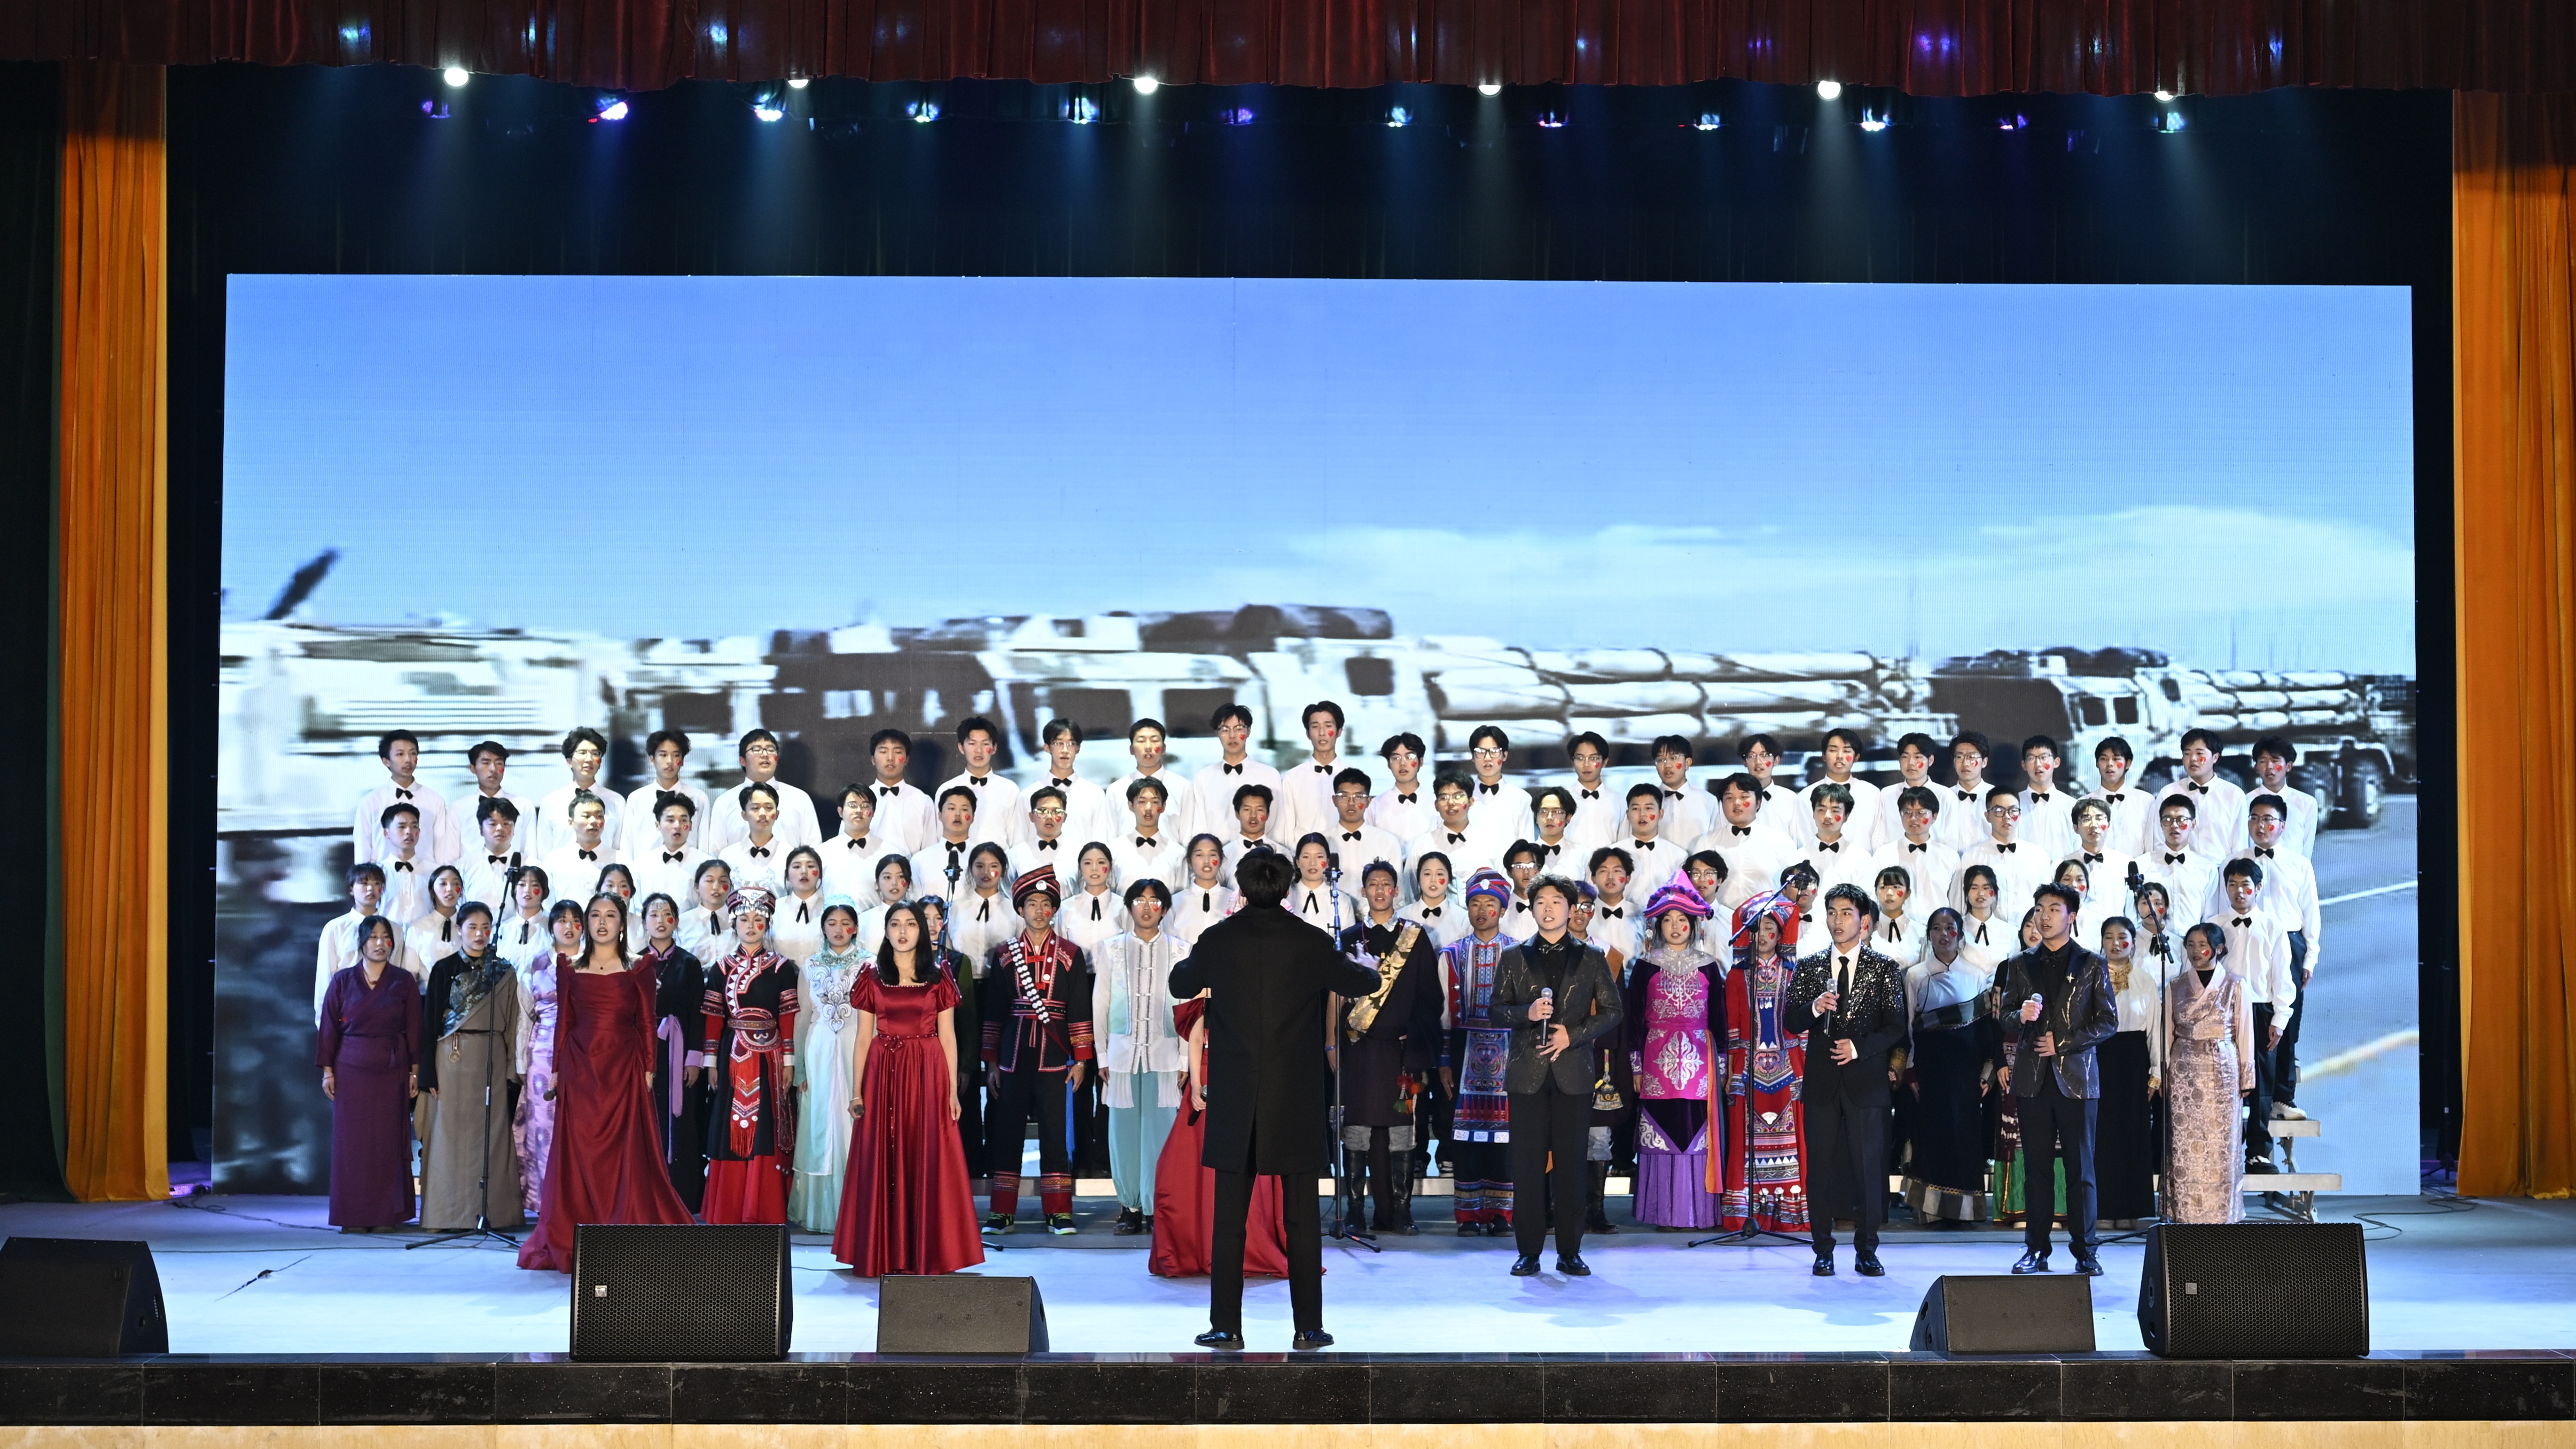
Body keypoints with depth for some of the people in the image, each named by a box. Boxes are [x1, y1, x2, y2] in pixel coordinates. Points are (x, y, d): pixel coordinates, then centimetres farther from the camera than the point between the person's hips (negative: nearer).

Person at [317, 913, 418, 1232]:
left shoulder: (404, 982, 4)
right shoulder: (343, 981, 4)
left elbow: (414, 1029, 4)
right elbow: (329, 1027, 4)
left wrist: (414, 1071, -1)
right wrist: (327, 1070, -1)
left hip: (392, 1071, 0)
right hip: (351, 1070, 0)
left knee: (389, 1140, 0)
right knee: (352, 1140, -1)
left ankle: (388, 1214, 4)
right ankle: (354, 1216, 2)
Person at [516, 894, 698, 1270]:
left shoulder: (638, 969, 4)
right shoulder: (570, 967, 9)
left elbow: (647, 1023, 3)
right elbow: (563, 1021, 9)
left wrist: (648, 1069, -4)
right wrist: (557, 1069, 4)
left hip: (624, 1068, -2)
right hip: (580, 1067, 2)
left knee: (627, 1154, -4)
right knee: (579, 1154, 2)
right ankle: (572, 1244, 7)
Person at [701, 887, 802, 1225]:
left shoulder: (781, 968, 4)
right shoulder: (721, 969, 8)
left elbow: (788, 1017, 1)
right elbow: (712, 1017, 7)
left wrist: (789, 1061, -4)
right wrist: (711, 1061, 2)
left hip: (770, 1060, -1)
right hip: (733, 1058, 1)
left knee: (766, 1131, -4)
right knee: (732, 1132, 1)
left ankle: (764, 1211, 1)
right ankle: (729, 1213, 5)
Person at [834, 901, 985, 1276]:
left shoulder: (938, 978, 5)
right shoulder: (872, 976, 7)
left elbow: (947, 1036, 4)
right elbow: (864, 1036, 6)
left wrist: (953, 1090, -2)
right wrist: (857, 1091, 0)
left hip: (927, 1075, -1)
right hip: (883, 1073, 1)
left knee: (928, 1161, -1)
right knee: (882, 1163, 1)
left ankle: (928, 1252, 5)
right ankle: (883, 1254, 7)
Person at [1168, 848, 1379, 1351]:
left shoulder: (1218, 940, -3)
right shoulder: (1311, 943, -4)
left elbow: (1180, 985, 16)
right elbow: (1363, 983, 13)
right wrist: (1366, 967, 36)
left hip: (1234, 1102, 0)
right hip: (1296, 1102, 0)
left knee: (1229, 1219, 5)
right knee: (1301, 1220, 5)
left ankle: (1226, 1327, 6)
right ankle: (1308, 1327, 6)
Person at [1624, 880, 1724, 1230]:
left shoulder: (1707, 967, 10)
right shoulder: (1646, 967, 6)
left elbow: (1719, 1017, 11)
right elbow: (1634, 1018, 6)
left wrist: (1723, 1063, 6)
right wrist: (1636, 1066, 1)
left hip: (1698, 1060, 1)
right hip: (1659, 1060, -1)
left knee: (1696, 1132, -3)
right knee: (1662, 1133, -4)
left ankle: (1697, 1210, 1)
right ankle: (1665, 1211, -2)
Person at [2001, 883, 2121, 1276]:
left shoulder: (2092, 965, 6)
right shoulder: (2021, 965, 14)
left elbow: (2108, 1022, 2)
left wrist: (2063, 1044, -7)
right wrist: (2020, 1015, -12)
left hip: (2076, 1076, -2)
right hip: (2033, 1077, 2)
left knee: (2080, 1167, -2)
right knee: (2036, 1167, 2)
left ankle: (2085, 1251, 1)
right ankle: (2036, 1250, 5)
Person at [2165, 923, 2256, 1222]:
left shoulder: (2235, 985, 3)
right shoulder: (2176, 986, 8)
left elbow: (2244, 1034, 4)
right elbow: (2166, 1034, 10)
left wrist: (2246, 1079, 1)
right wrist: (2162, 1076, 5)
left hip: (2223, 1071, -1)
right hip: (2184, 1071, 1)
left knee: (2221, 1143, -2)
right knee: (2185, 1145, -2)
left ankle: (2222, 1216, 4)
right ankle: (2185, 1216, 2)